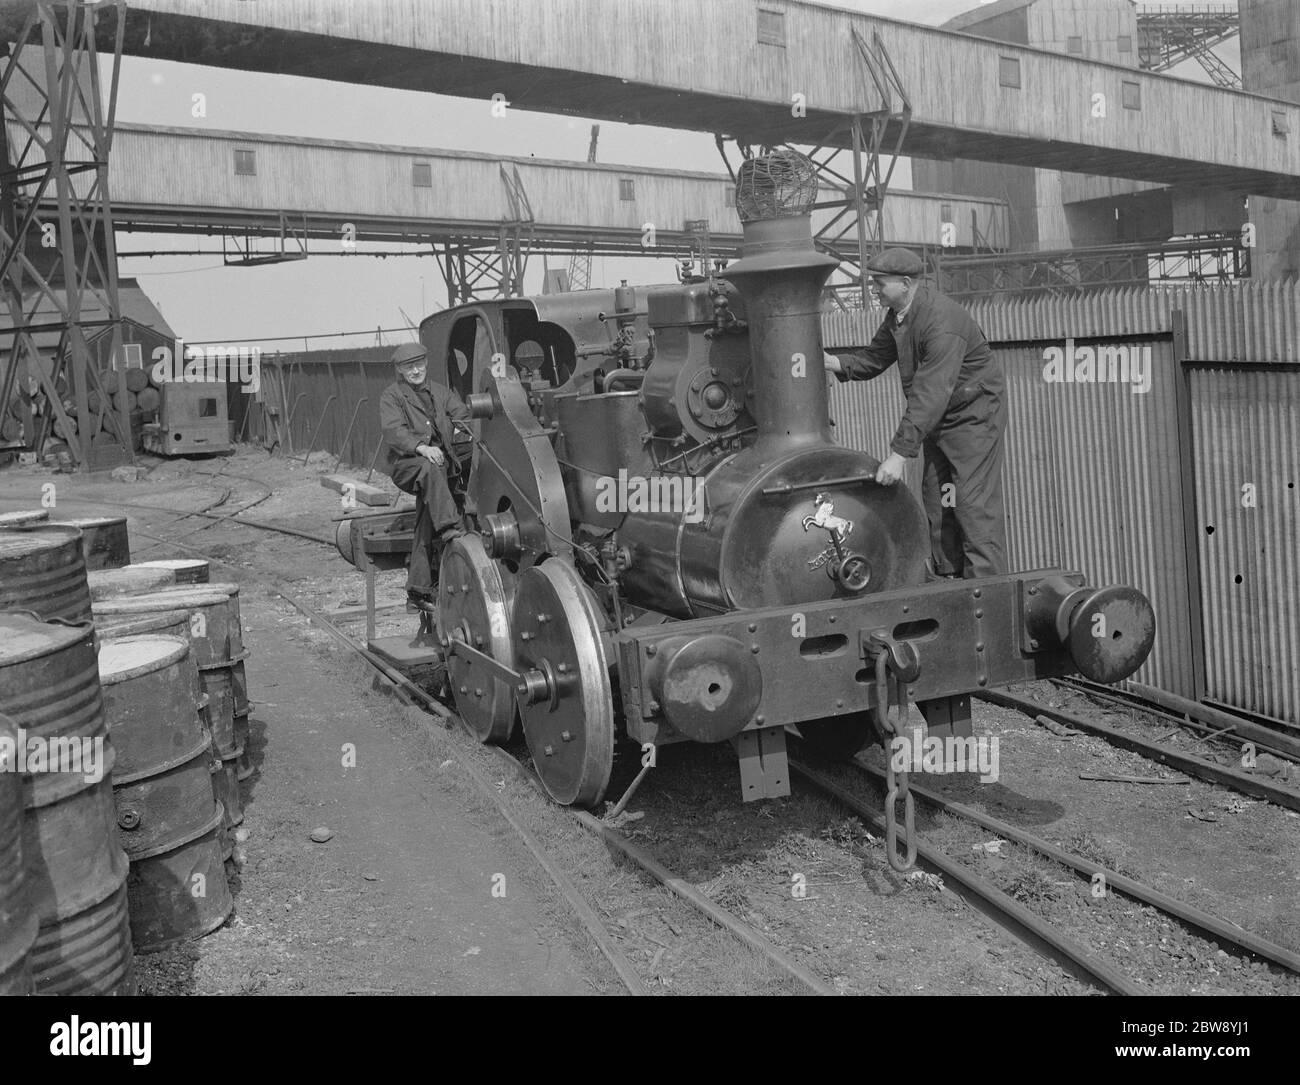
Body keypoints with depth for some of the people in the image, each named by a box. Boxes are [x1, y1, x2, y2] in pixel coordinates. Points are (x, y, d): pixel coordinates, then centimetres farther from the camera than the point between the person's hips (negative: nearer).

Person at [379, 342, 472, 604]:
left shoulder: (439, 392, 22)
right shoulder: (391, 396, 6)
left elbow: (463, 415, 11)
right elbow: (393, 430, -10)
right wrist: (421, 447, -28)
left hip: (440, 460, 4)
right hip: (406, 463, -3)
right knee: (430, 469, -37)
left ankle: (418, 587, -8)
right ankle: (449, 527, -49)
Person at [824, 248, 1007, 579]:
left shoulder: (942, 324, -30)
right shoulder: (898, 315, 0)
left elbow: (929, 397, -34)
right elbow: (874, 358, 8)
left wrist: (899, 454, -36)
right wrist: (832, 362, -12)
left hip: (976, 416, -9)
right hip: (940, 419, 9)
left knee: (973, 504, -10)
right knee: (936, 502, 11)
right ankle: (947, 578, 21)